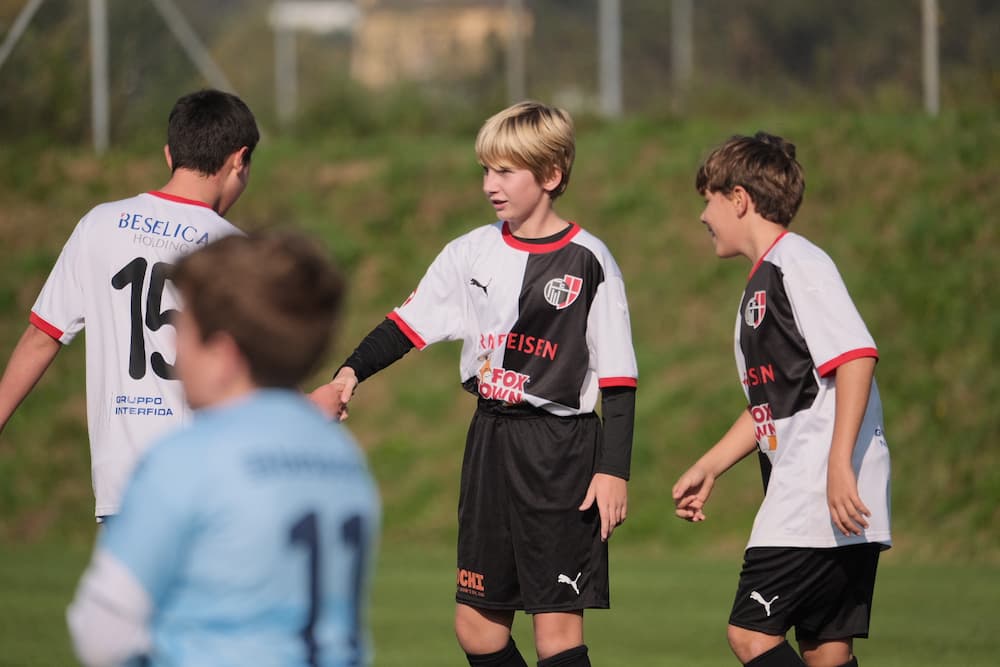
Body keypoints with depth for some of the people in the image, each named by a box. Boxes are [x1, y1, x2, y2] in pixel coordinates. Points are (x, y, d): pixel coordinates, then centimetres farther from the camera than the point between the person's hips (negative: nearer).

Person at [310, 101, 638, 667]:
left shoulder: (589, 264, -8)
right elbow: (408, 326, 8)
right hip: (490, 442, 6)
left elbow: (620, 381, -7)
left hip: (562, 455, -6)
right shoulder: (473, 253, 6)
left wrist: (614, 470, -12)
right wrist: (348, 377, -8)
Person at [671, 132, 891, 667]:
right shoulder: (760, 285, 22)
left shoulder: (798, 265, -8)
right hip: (800, 498, 10)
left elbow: (856, 357, -20)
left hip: (834, 499, -10)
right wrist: (708, 468, 25)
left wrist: (840, 464, -26)